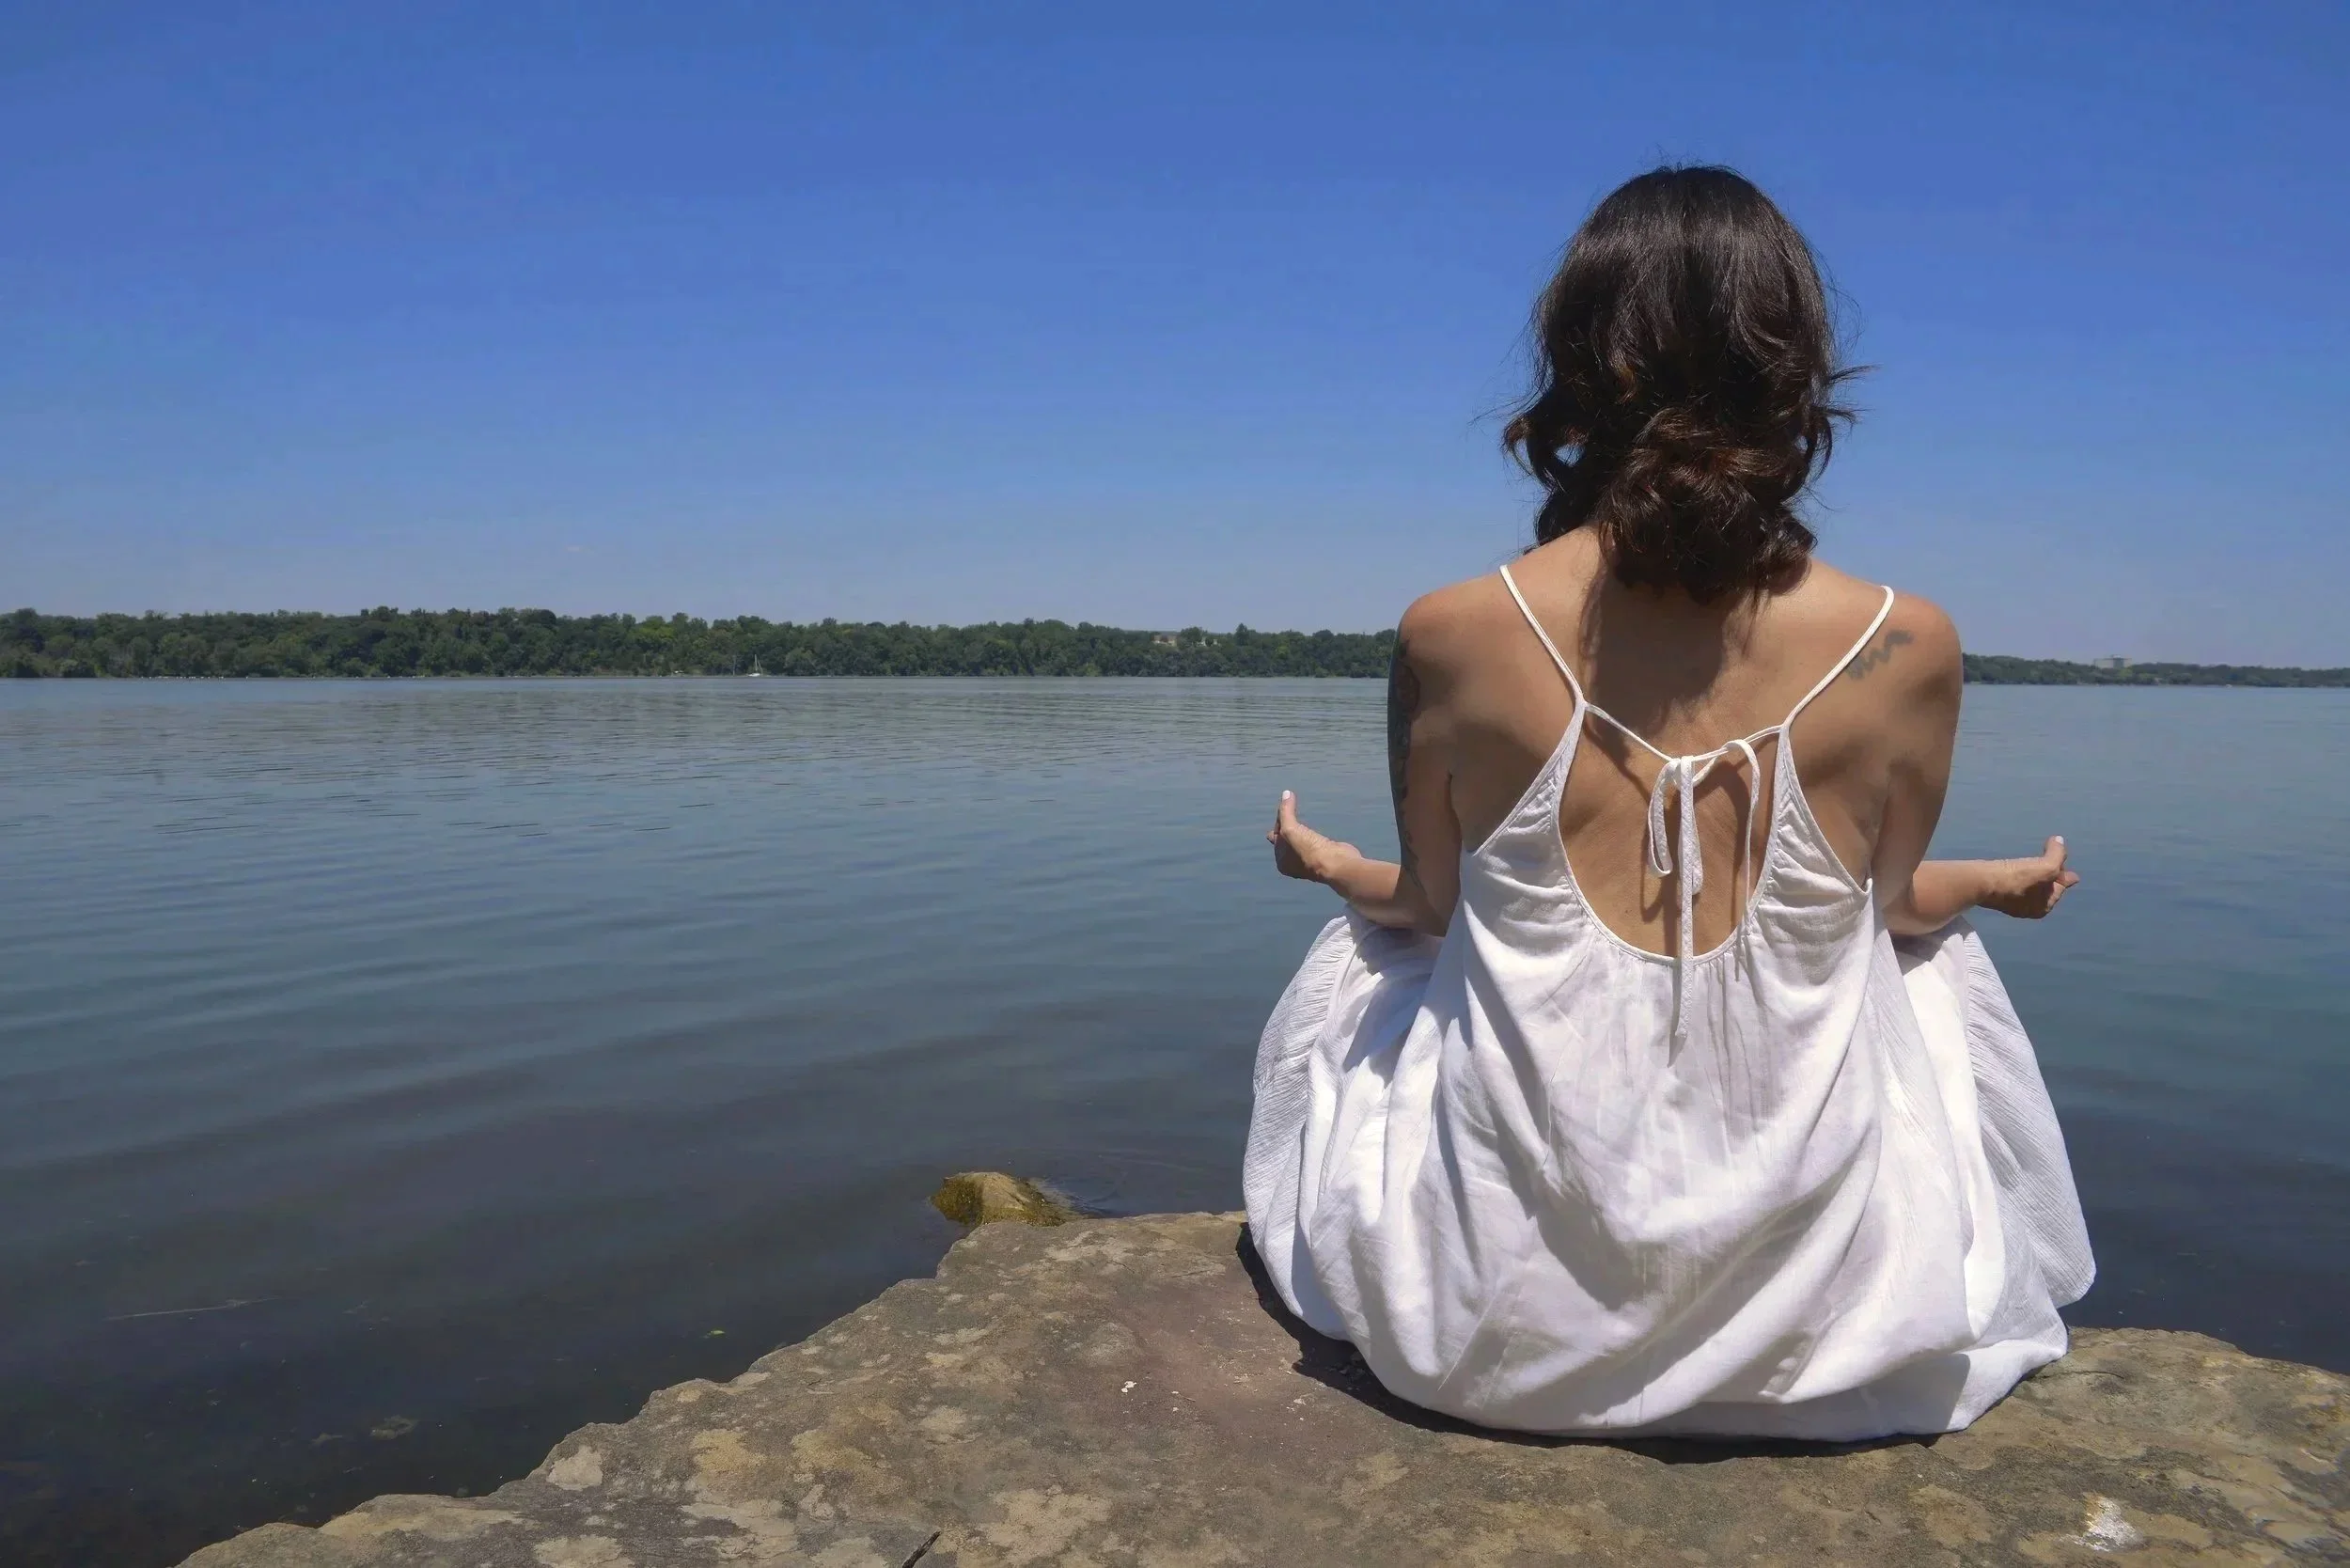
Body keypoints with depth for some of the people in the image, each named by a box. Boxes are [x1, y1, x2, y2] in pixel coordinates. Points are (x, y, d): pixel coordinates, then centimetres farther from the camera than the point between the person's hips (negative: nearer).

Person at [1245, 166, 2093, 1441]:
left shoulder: (1450, 638, -16)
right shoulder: (1906, 649, -14)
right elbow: (1887, 903, 3)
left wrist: (1333, 868, 24)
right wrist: (1998, 884, 28)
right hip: (1814, 1292, 2)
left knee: (1347, 968, 32)